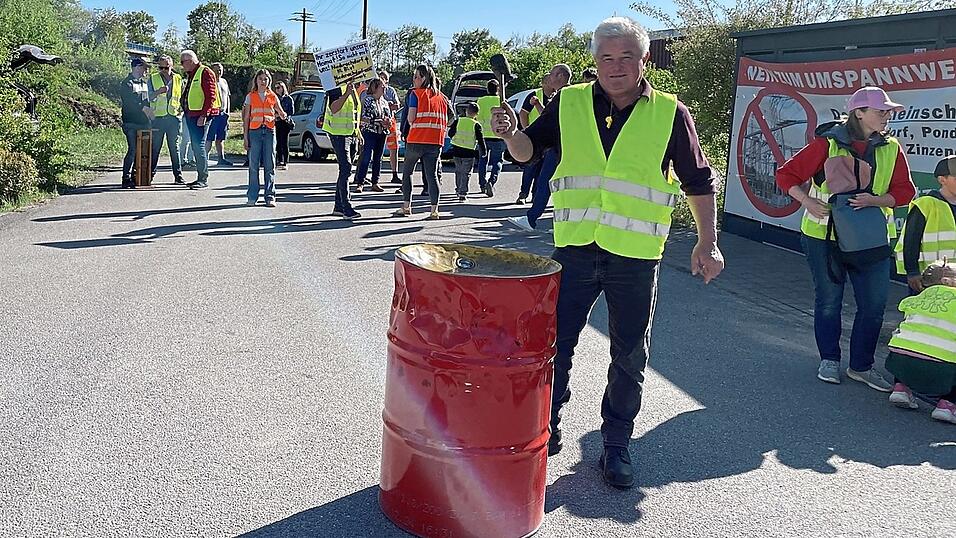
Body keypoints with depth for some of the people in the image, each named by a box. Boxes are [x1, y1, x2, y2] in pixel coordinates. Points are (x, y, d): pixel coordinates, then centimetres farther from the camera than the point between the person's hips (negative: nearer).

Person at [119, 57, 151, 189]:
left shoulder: (144, 83, 19)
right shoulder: (127, 83, -5)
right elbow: (127, 102, -17)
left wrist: (148, 112, 14)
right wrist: (142, 108, -24)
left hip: (143, 123, 8)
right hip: (131, 123, -8)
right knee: (133, 150, -13)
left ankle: (135, 178, 12)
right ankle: (126, 179, -10)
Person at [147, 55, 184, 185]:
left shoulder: (178, 79, 11)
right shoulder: (152, 79, 6)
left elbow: (183, 96, 22)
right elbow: (148, 97, 1)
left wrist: (181, 109, 5)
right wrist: (158, 92, -19)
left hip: (174, 117, 1)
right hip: (157, 118, -1)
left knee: (175, 148, 4)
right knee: (155, 148, 2)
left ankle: (178, 175, 7)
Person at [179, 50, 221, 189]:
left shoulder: (205, 73, -9)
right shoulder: (190, 75, 20)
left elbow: (210, 96, -16)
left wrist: (203, 115, -22)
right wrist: (185, 112, 18)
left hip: (201, 115, -10)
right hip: (191, 115, 10)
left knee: (199, 146, -11)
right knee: (195, 146, 10)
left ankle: (204, 179, -7)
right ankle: (200, 177, 16)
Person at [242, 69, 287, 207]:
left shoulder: (273, 97, 10)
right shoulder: (250, 96, 8)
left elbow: (281, 113, 14)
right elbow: (246, 118, 7)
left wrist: (283, 116, -10)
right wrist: (245, 136, 1)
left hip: (269, 131, 1)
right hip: (254, 132, 0)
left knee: (269, 166, -1)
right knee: (253, 165, -1)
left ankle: (270, 196, 2)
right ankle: (252, 196, 4)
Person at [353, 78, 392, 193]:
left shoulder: (384, 102, 15)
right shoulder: (367, 100, -5)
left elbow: (389, 117, 23)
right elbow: (363, 118, -12)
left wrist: (389, 122, -1)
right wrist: (379, 122, -17)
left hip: (382, 133, 7)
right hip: (369, 132, -6)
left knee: (378, 158, 8)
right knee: (366, 158, -10)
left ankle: (375, 183, 13)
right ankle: (360, 183, -7)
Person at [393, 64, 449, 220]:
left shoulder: (416, 93, -2)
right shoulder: (442, 96, 13)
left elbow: (411, 119, -8)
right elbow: (446, 123, 11)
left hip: (417, 140, -3)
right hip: (436, 142, 4)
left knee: (407, 172, 14)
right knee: (432, 175, 3)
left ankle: (406, 207, 16)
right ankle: (434, 211, -5)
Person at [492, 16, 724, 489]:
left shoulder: (670, 114, -1)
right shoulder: (568, 104, 3)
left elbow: (699, 182, 5)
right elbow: (528, 150, 9)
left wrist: (707, 243, 0)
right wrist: (511, 133, -14)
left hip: (636, 256, -1)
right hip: (575, 249, 1)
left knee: (629, 356, 10)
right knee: (554, 344, 7)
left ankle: (616, 445, 27)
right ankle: (546, 429, 27)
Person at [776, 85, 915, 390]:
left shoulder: (891, 149, 2)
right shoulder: (828, 143, -9)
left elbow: (905, 191, -1)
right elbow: (786, 175, -7)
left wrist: (875, 200, -19)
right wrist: (807, 201, -21)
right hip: (824, 235, -3)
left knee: (874, 304, 5)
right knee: (828, 301, 8)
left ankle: (861, 366, 20)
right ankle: (829, 360, 25)